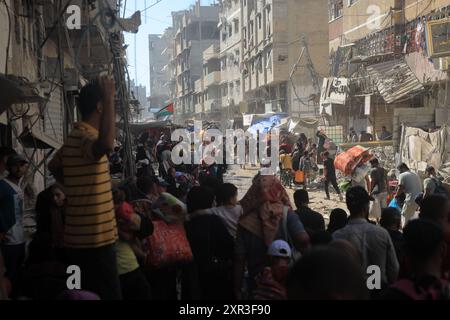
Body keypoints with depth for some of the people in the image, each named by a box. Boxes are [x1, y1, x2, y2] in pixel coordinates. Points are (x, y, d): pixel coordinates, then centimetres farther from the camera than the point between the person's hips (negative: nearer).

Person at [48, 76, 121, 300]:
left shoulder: (75, 137, 13)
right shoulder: (86, 137, -18)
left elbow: (54, 166, 31)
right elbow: (106, 145, -43)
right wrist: (110, 98, -34)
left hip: (82, 237, 10)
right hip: (94, 240, -10)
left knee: (92, 295, 17)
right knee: (108, 296, -7)